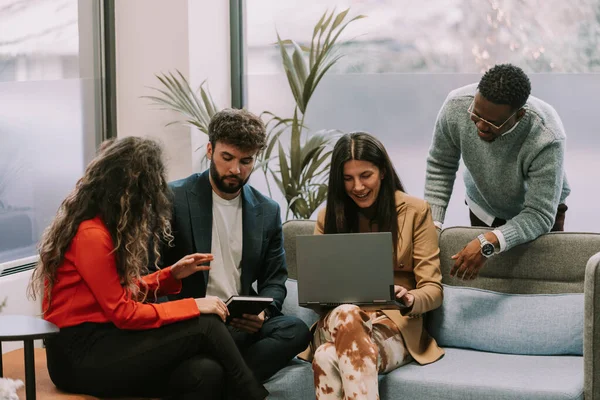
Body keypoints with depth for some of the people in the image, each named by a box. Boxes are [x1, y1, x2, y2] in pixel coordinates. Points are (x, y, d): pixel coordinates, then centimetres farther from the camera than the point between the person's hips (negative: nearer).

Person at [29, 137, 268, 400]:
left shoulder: (109, 226, 13)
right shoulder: (92, 234, -16)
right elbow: (123, 313, -15)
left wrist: (172, 275, 8)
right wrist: (193, 307, -11)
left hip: (105, 339, 8)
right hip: (83, 356, -8)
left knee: (205, 373, -18)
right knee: (204, 326, -17)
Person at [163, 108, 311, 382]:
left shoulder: (268, 212, 11)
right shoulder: (174, 199, -1)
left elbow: (275, 279, 15)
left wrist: (262, 311, -8)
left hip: (243, 323, 5)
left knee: (296, 330, -27)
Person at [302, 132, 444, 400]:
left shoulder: (415, 212, 3)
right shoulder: (329, 217, 13)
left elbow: (433, 290, 0)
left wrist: (409, 299, -24)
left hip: (394, 325, -2)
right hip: (336, 322, 3)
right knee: (346, 314, -39)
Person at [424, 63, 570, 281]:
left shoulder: (546, 138, -39)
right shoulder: (457, 106, -30)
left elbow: (539, 216, -35)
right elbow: (440, 166, -13)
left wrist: (488, 244, -49)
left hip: (538, 216, -2)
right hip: (482, 209, 3)